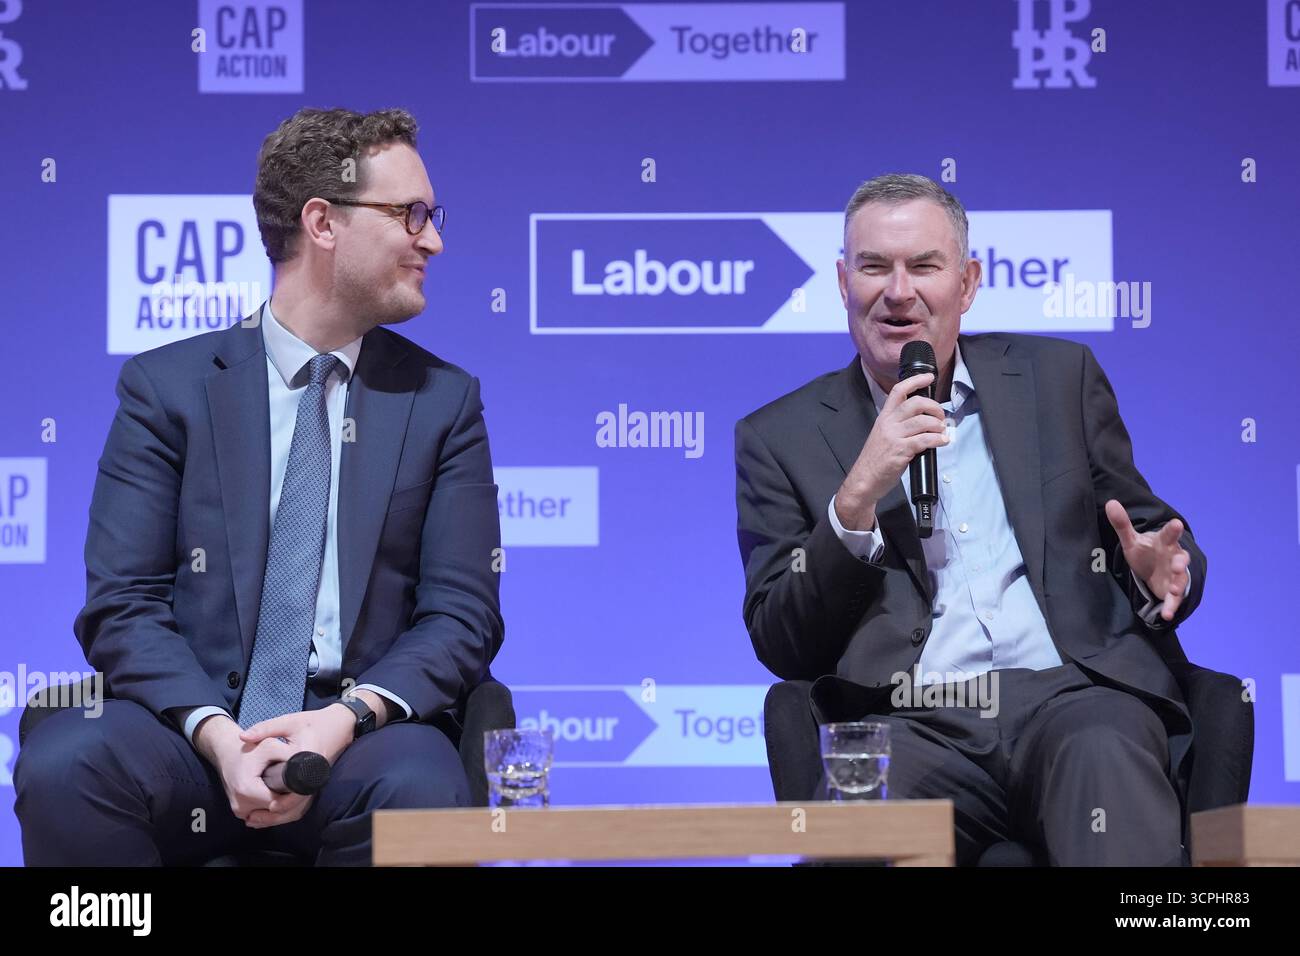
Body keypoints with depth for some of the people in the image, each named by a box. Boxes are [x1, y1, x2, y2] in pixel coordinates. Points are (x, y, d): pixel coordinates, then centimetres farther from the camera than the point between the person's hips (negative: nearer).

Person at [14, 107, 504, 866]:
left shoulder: (443, 401, 11)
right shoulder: (168, 386, 7)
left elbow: (463, 613, 3)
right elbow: (122, 604, -1)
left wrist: (347, 719, -16)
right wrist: (217, 735, -19)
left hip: (360, 733, 1)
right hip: (195, 723, 0)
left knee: (420, 791, -35)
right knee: (63, 768, -33)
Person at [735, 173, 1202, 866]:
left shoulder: (1059, 376, 18)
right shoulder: (779, 438, 13)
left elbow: (1156, 537, 21)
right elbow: (781, 647, 5)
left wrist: (1161, 577, -4)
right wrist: (858, 495, -10)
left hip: (1072, 694, 2)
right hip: (907, 723, -2)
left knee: (1104, 756, -34)